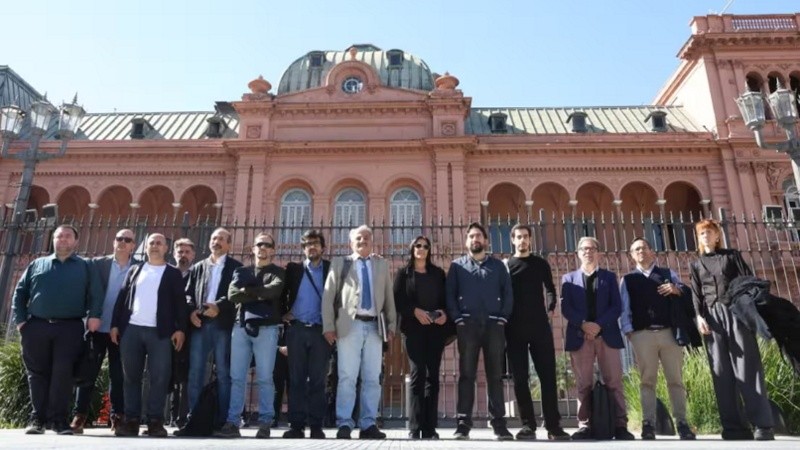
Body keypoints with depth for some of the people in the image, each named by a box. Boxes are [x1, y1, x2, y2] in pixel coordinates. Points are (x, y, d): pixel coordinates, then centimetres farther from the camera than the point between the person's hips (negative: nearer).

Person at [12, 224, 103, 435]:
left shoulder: (85, 266, 11)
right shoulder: (37, 264, 17)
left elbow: (95, 294, 1)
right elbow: (20, 293, 14)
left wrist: (94, 315, -15)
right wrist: (20, 320, 2)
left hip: (70, 328, -2)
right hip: (36, 326, 2)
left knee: (63, 373, -6)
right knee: (37, 373, 6)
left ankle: (59, 418, 0)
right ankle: (38, 419, 14)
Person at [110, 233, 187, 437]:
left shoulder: (173, 274, 8)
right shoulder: (134, 270, 17)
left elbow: (180, 302, 2)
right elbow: (122, 297, 13)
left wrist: (180, 329, -7)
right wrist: (115, 325, 5)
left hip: (159, 331, -3)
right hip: (131, 329, 3)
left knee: (159, 377, -5)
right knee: (131, 377, 6)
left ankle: (155, 420, 1)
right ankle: (131, 420, 13)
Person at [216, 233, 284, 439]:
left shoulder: (278, 272, 11)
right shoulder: (241, 271, 18)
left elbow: (275, 290, -12)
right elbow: (232, 294, 0)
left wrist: (248, 291, -5)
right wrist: (261, 294, -8)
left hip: (267, 328, -3)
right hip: (241, 327, 3)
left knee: (265, 378, -1)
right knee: (236, 378, 3)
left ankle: (265, 424, 4)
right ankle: (232, 423, 8)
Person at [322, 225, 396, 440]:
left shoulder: (382, 265, 17)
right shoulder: (340, 263, 10)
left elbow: (389, 297, 15)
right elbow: (328, 296, 5)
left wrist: (391, 325, 8)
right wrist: (329, 326, -4)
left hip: (374, 327, 3)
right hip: (350, 325, -2)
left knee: (372, 378, 2)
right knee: (347, 377, -6)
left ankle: (368, 425, 8)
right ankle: (344, 424, 1)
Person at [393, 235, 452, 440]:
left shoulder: (438, 273, 17)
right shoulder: (403, 273, 10)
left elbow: (446, 298, 13)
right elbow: (397, 300, 1)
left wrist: (445, 313, -8)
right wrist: (415, 311, -15)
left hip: (435, 328, 3)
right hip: (413, 328, -2)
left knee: (433, 375, 0)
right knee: (417, 374, -8)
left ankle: (430, 427, 1)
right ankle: (416, 427, -6)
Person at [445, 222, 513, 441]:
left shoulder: (498, 265, 16)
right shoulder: (457, 266, 14)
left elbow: (508, 293, 9)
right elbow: (450, 294, 6)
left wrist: (503, 317, -4)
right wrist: (458, 318, -6)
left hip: (494, 324, 1)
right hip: (468, 324, -1)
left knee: (495, 374, 2)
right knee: (466, 374, -2)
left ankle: (499, 423, 5)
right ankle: (463, 423, 0)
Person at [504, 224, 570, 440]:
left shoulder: (540, 264, 13)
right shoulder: (505, 265, 10)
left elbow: (550, 288, 16)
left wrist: (550, 308, 0)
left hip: (539, 326, 1)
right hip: (515, 328, 0)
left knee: (548, 375, -2)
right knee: (520, 378, 0)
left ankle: (553, 425, 3)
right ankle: (528, 424, 6)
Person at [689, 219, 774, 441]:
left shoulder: (732, 255, 14)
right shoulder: (697, 265, 18)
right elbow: (696, 294, 10)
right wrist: (699, 316, -6)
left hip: (736, 312, -2)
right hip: (712, 316, 2)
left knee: (747, 366, -8)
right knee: (722, 371, -3)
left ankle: (763, 425, -7)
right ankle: (734, 426, -2)